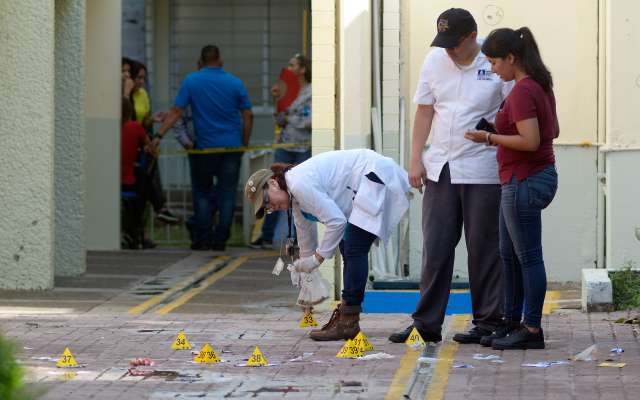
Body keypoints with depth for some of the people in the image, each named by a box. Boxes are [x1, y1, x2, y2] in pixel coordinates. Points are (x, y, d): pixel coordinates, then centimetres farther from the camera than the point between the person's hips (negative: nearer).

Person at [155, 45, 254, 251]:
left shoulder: (191, 81, -3)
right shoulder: (235, 83, 1)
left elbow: (176, 112, -8)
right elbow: (248, 116, 2)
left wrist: (159, 135, -7)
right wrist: (244, 143, 12)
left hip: (204, 147, -1)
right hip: (231, 147, 1)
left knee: (202, 191, 11)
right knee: (226, 192, 6)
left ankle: (202, 237, 5)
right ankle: (220, 239, 4)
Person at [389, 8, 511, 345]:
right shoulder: (435, 61, 7)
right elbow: (424, 111, 13)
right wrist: (416, 159, 7)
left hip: (483, 171, -4)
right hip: (440, 169, 4)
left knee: (484, 250, 2)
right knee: (435, 247, 5)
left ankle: (488, 321, 11)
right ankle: (426, 323, 10)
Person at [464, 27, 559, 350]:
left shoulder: (522, 92, -20)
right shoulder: (540, 85, 10)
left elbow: (531, 141, -25)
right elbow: (553, 131, 18)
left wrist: (490, 138, -16)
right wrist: (504, 131, 14)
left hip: (525, 182, -10)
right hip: (520, 181, 10)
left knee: (528, 257, -2)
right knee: (509, 254, 17)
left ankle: (532, 330, 5)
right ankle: (512, 323, 23)